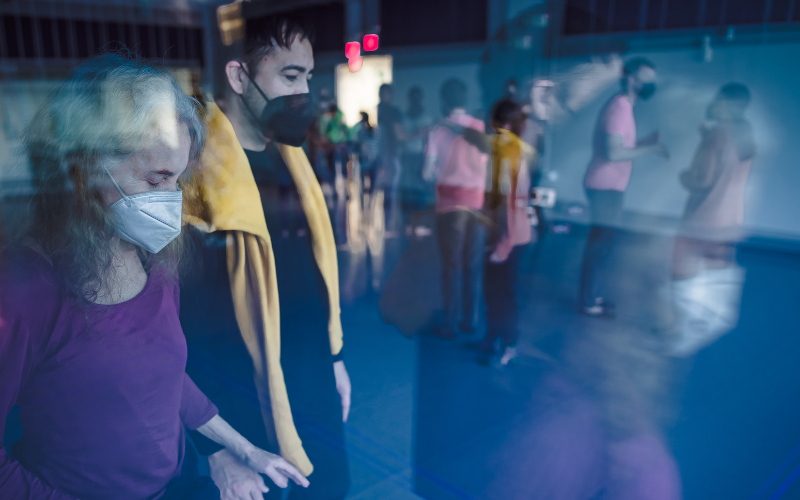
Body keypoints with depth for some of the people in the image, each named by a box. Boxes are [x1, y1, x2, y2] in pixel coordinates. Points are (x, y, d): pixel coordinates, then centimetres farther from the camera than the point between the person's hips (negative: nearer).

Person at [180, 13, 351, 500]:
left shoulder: (288, 154, 3)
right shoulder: (192, 169, -21)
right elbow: (177, 322, -19)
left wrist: (334, 356, 15)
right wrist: (216, 448, -15)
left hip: (316, 391, 7)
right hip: (247, 411, -7)